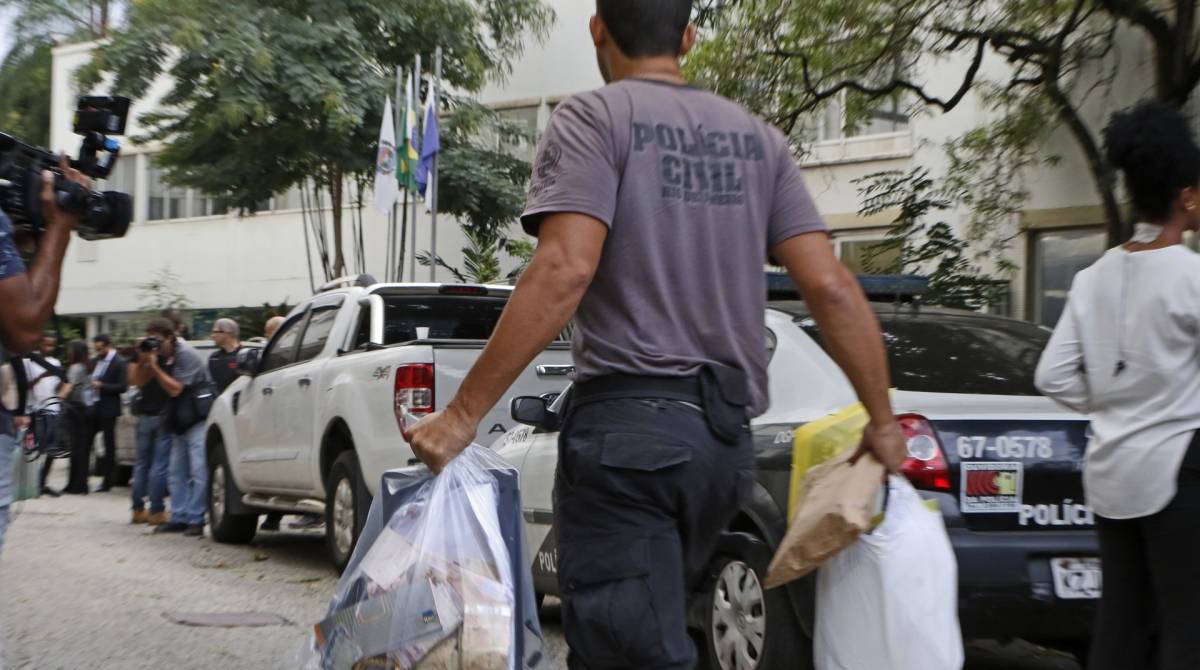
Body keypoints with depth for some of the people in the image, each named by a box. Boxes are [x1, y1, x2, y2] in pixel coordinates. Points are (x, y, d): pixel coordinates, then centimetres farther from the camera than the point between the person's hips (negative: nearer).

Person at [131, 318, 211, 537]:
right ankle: (179, 518, 11)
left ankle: (195, 520, -12)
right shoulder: (160, 356, 7)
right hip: (178, 422, 9)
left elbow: (175, 389, -19)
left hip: (198, 419, -9)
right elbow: (139, 381, 10)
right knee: (177, 472, 8)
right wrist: (142, 361, -7)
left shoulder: (186, 355, -15)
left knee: (198, 471, -12)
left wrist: (154, 366, -18)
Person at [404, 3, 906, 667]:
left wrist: (463, 413, -16)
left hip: (626, 423, -6)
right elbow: (830, 286, 7)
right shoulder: (757, 138, 15)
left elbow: (564, 271, -17)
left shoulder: (594, 118, -2)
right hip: (726, 436, 7)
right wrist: (881, 421, 14)